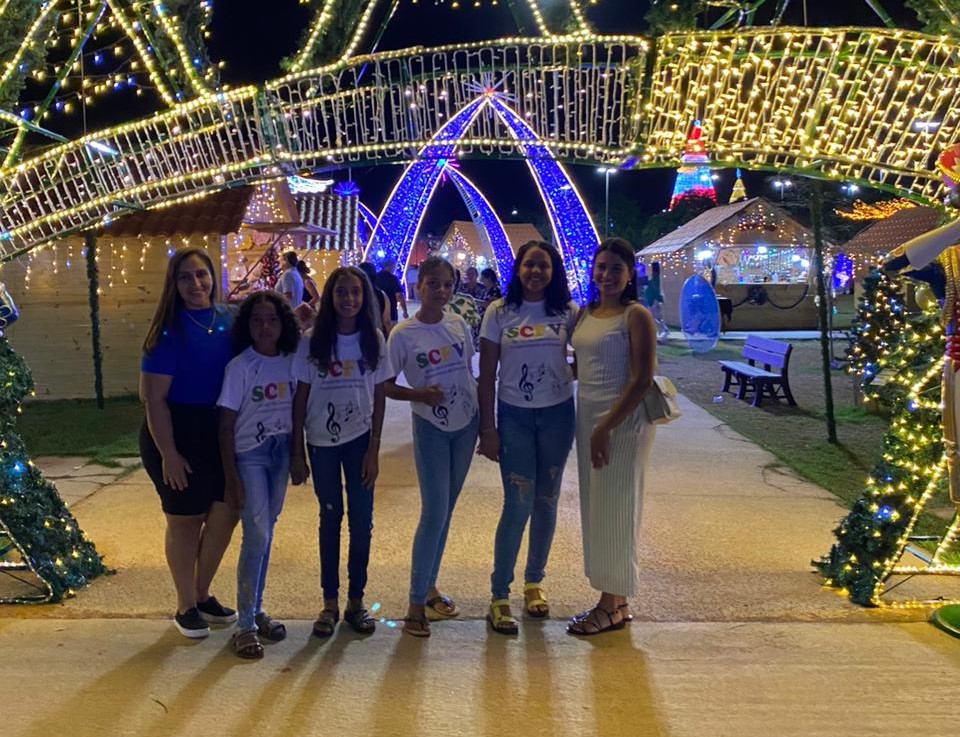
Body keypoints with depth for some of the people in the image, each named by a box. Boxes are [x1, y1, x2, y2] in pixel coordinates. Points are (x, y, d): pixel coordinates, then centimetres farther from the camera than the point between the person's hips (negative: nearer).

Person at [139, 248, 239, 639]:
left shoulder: (228, 320, 2)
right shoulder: (170, 330, -13)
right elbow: (154, 397, -15)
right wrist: (168, 453, -18)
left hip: (221, 432, 6)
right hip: (177, 433, -5)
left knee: (226, 513, 12)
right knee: (185, 519, 7)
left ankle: (203, 594, 34)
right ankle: (186, 606, 26)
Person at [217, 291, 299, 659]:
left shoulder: (291, 362, 0)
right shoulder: (239, 367, -12)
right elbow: (226, 426, -10)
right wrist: (232, 479, -12)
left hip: (281, 454, 4)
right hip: (249, 456, -4)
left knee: (264, 535, 12)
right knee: (257, 537, -8)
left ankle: (256, 610, 26)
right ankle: (245, 624, 3)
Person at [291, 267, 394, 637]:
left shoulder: (374, 340, -5)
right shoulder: (313, 341, -8)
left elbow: (379, 396, -1)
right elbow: (300, 397, -3)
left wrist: (373, 450, -4)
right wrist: (297, 452, -4)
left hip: (360, 439, 1)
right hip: (322, 441, -1)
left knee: (362, 519, 5)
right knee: (330, 517, 10)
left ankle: (356, 601, 20)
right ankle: (330, 603, 21)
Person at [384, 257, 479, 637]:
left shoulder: (459, 325, 2)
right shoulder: (402, 335, -10)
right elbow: (386, 386, -6)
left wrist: (484, 419, 10)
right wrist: (420, 394, -23)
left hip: (466, 424, 5)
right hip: (431, 428, -4)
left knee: (445, 511, 12)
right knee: (434, 514, -7)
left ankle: (430, 585, 27)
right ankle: (416, 602, 4)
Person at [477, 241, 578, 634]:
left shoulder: (568, 313, 1)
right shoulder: (499, 312, -2)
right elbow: (487, 375, -2)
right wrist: (487, 428, -5)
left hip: (557, 415, 2)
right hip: (514, 416, -2)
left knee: (546, 501, 10)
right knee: (518, 503, -6)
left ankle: (534, 581, 28)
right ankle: (499, 595, 6)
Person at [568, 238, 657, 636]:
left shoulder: (636, 316, -10)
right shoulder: (585, 314, 11)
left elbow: (642, 379, -16)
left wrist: (606, 427, -18)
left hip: (623, 420, -7)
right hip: (587, 415, 8)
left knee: (615, 508, 1)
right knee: (594, 507, 12)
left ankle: (613, 606, 14)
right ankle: (612, 599, 24)